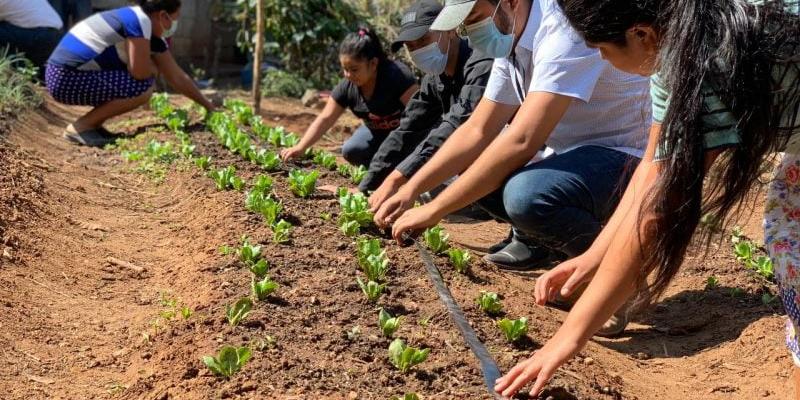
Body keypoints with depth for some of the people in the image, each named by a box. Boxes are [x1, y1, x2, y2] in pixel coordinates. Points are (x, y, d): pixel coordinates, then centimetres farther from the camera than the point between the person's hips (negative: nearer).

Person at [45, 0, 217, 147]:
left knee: (145, 80, 14)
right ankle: (80, 127, -7)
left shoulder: (154, 36, 12)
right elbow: (140, 71, -21)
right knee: (143, 88, -18)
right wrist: (155, 68, 2)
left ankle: (93, 124, 13)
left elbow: (178, 77, 17)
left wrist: (209, 105, 19)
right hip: (66, 79, -10)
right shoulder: (140, 21, -16)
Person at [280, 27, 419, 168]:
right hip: (377, 132, 5)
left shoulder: (397, 76, -30)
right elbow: (325, 119, -13)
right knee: (351, 151, -21)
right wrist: (300, 148, -24)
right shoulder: (347, 87, -14)